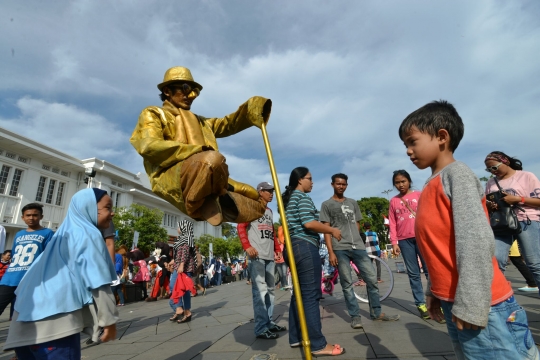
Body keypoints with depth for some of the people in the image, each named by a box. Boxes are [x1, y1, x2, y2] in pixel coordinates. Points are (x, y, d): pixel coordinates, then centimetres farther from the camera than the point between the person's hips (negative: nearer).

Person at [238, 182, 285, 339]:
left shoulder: (270, 211, 22)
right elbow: (241, 226, -10)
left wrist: (278, 250, 17)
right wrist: (247, 246, -19)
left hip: (270, 256, 8)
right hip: (257, 256, -8)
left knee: (270, 289, 13)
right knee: (260, 290, -9)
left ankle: (269, 322, 24)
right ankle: (261, 328, -2)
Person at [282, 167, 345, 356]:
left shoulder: (288, 199, 20)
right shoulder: (303, 197, -8)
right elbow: (309, 223, -20)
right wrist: (332, 230, -8)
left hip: (292, 247, 10)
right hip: (305, 247, -10)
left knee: (299, 294, 14)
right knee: (311, 296, -5)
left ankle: (295, 338, 22)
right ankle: (318, 345, 3)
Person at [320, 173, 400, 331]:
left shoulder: (353, 203, 17)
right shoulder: (327, 204, 3)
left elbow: (357, 225, 20)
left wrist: (357, 241, 13)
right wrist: (331, 252, -9)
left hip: (358, 247, 4)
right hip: (340, 249, -4)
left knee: (372, 279, 5)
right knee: (347, 284, 1)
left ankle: (377, 312, 20)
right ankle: (355, 316, 13)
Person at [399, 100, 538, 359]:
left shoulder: (456, 174, -12)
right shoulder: (431, 187, 11)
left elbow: (476, 240, -21)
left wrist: (470, 305, -21)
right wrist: (434, 290, 15)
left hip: (481, 307, -8)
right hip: (452, 303, 8)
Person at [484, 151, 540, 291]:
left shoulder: (526, 176, 4)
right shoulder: (491, 182, 15)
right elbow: (486, 203, 21)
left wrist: (517, 199, -15)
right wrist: (489, 205, -2)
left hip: (527, 222, -3)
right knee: (495, 261, -9)